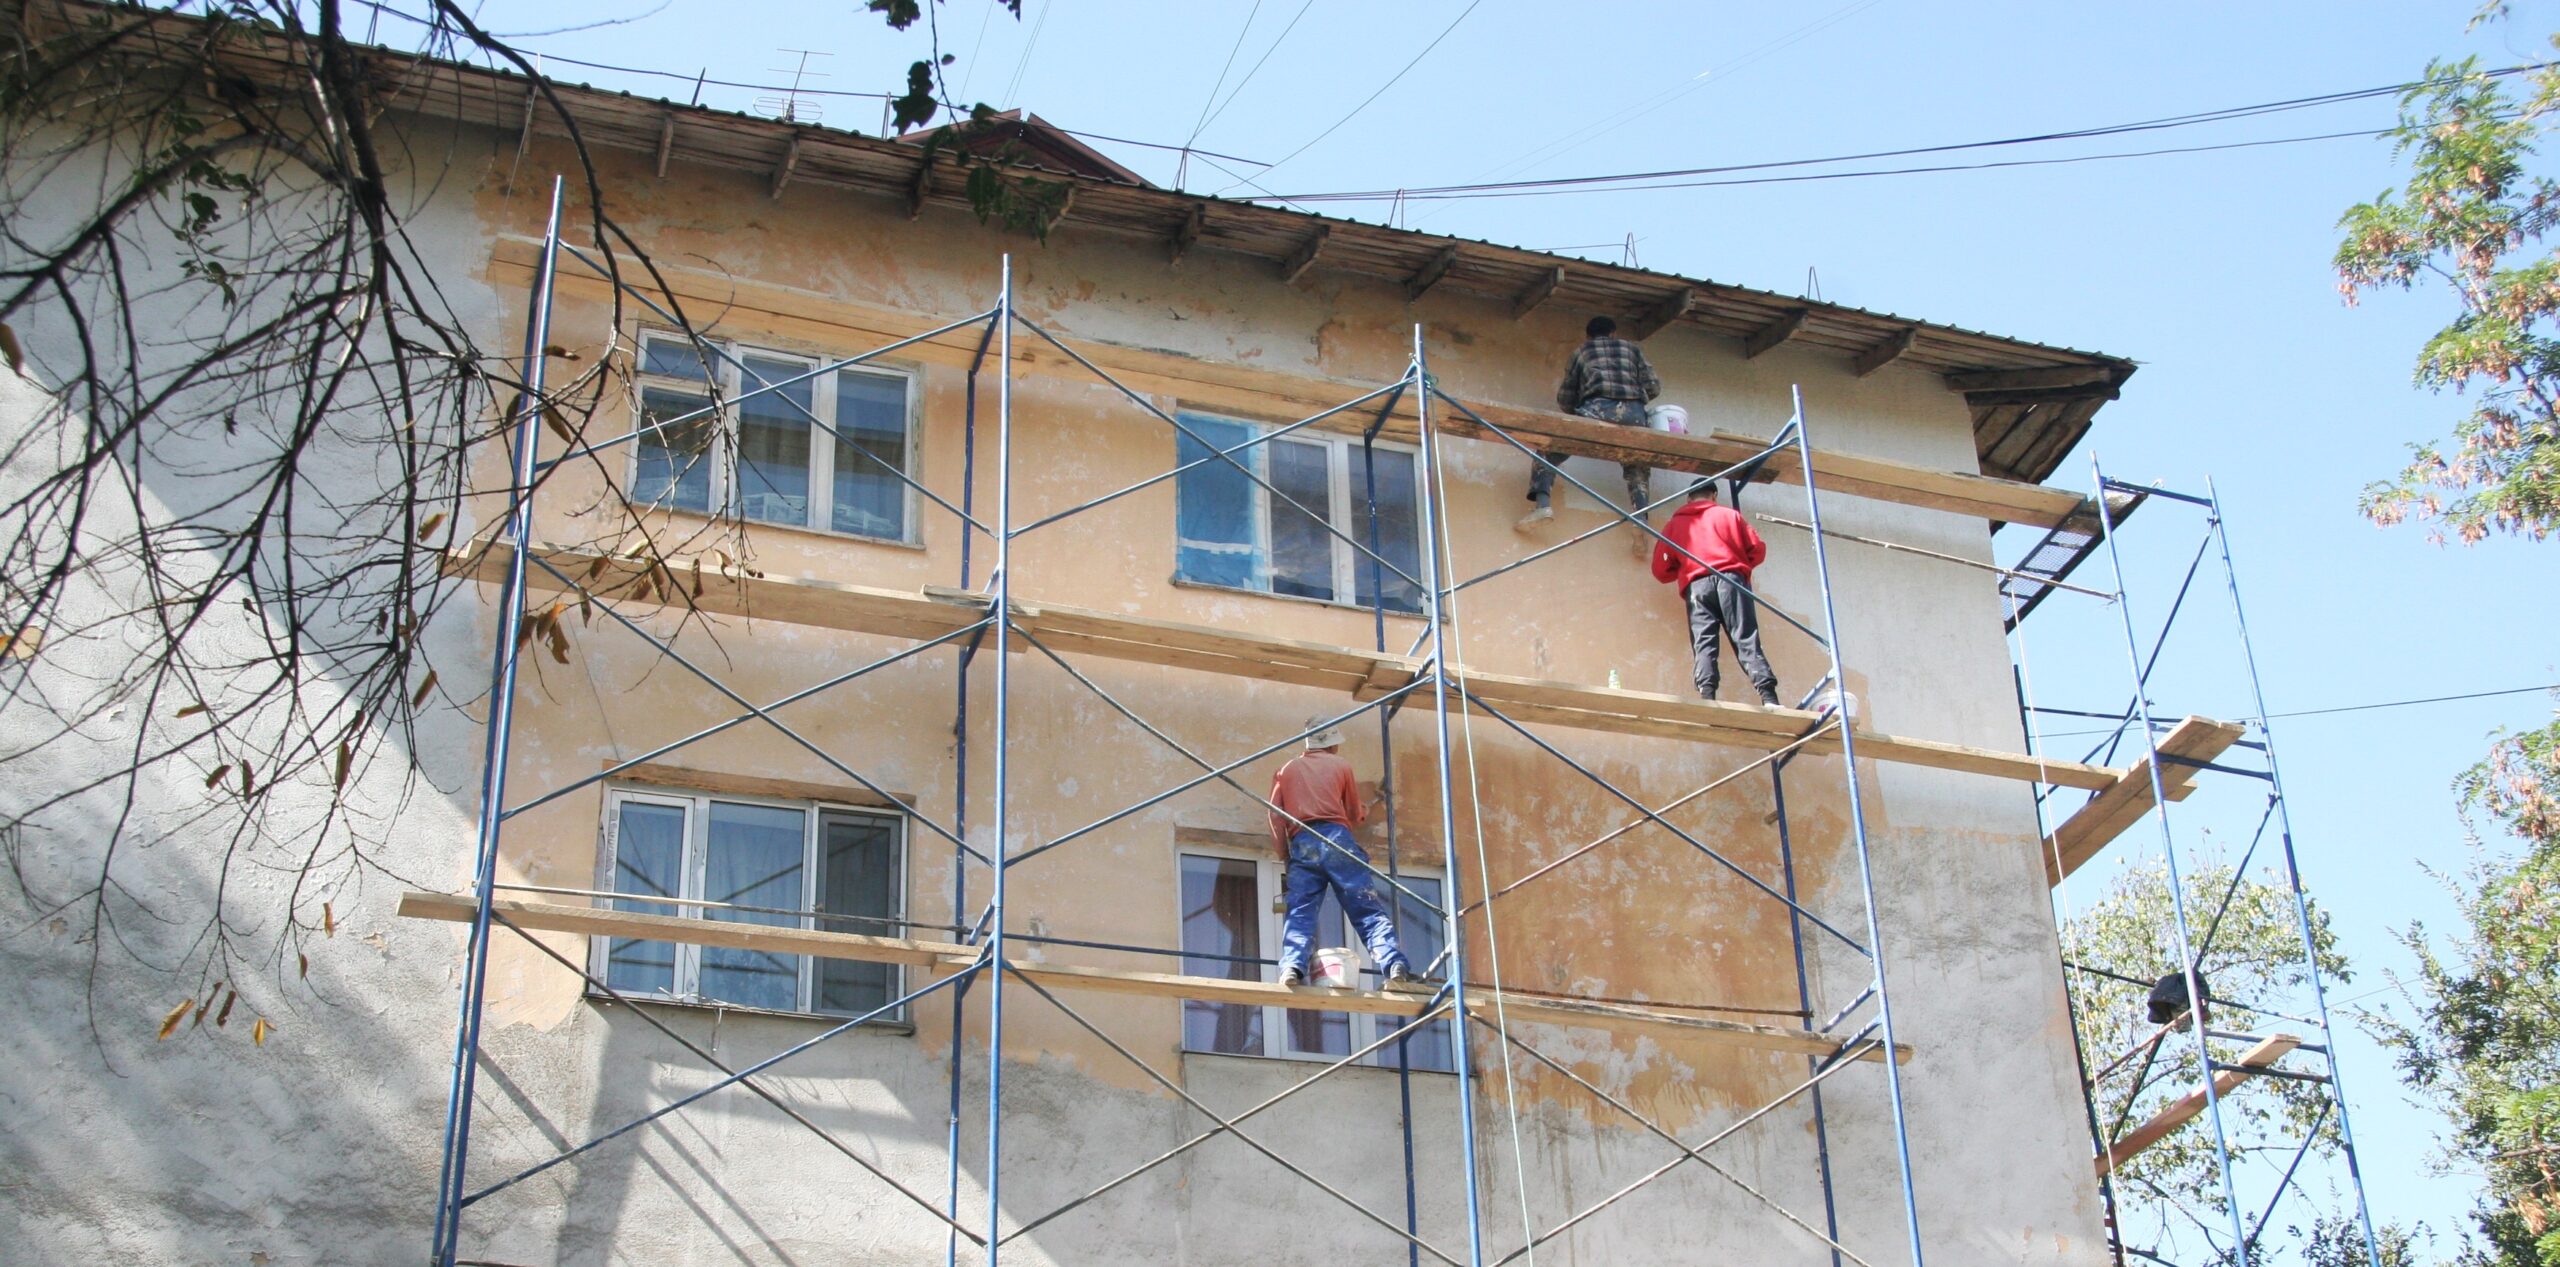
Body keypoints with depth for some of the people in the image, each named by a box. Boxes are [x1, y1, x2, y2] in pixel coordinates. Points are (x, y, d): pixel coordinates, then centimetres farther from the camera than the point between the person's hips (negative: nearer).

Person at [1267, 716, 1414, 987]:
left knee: (1300, 912, -7)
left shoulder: (1286, 770, 22)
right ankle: (1395, 965, -21)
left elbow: (1276, 817, 11)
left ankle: (1292, 967, -30)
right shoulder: (1340, 765, 19)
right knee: (1367, 908, -5)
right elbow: (1355, 815, 26)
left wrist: (1286, 858, 14)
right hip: (1336, 838, -1)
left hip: (1301, 845, 1)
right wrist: (1365, 811, 49)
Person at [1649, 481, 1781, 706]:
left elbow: (1661, 570, 15)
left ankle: (1707, 699, -28)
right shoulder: (1730, 514, 20)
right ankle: (1769, 699, -19)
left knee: (1704, 644, -8)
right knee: (1746, 640, -6)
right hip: (1732, 580, 0)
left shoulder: (1675, 524, 21)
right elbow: (1758, 550, 15)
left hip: (1697, 585, 0)